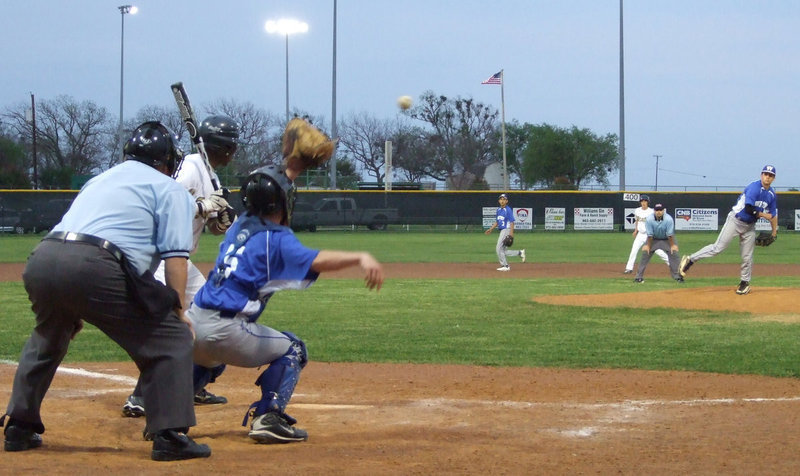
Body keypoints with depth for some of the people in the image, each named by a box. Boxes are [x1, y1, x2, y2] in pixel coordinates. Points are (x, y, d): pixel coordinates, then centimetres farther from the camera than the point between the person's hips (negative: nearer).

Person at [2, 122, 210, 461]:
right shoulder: (170, 189, 15)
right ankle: (170, 436, -5)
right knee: (172, 339, 4)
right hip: (92, 267, -7)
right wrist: (178, 311, 4)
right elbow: (175, 255, 2)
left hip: (41, 259, 7)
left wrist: (72, 310, 37)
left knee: (47, 340, 34)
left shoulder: (100, 180, 34)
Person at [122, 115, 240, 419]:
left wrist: (223, 214, -7)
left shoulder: (210, 177, 16)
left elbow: (217, 228, 15)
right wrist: (203, 206, -25)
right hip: (159, 256, -11)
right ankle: (139, 399, -28)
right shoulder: (190, 168, -14)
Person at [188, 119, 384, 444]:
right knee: (292, 350, 11)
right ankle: (268, 418, -3)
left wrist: (294, 167, 37)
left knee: (206, 360, 39)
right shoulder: (275, 239, -7)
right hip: (225, 331, -7)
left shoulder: (242, 225, 15)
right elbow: (316, 260, -25)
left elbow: (269, 192, 35)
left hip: (193, 321, 7)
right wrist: (360, 257, -35)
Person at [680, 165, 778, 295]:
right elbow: (749, 209, -26)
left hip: (749, 226, 6)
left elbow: (773, 214, 14)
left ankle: (745, 282, 21)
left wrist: (774, 232, 10)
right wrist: (763, 215, -14)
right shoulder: (754, 187, -18)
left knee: (747, 257, 4)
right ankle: (690, 259, -2)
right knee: (718, 247, -11)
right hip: (735, 221, -6)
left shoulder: (772, 194, 5)